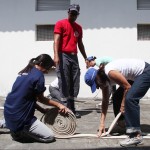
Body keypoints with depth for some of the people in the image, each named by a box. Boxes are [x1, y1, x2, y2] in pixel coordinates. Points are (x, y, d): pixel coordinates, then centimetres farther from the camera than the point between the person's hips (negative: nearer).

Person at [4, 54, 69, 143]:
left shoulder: (24, 72, 12)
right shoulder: (38, 75, -12)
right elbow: (41, 99, -2)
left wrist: (43, 110, 14)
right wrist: (58, 105, 9)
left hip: (9, 114, 9)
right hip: (20, 118, -9)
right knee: (50, 136, 0)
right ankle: (19, 132, -3)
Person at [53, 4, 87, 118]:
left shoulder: (79, 27, 20)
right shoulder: (60, 24, 2)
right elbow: (56, 40, -10)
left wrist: (86, 58, 21)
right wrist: (56, 55, -23)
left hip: (74, 57, 6)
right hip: (63, 56, -6)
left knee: (74, 83, 4)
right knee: (64, 83, -6)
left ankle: (72, 108, 11)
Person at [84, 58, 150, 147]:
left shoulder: (110, 73, -28)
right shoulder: (104, 77, 1)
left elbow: (127, 87, -21)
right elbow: (105, 101, 5)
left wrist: (123, 104, -9)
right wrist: (102, 123, 5)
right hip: (136, 76, 10)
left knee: (130, 98, -25)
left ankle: (136, 135, -23)